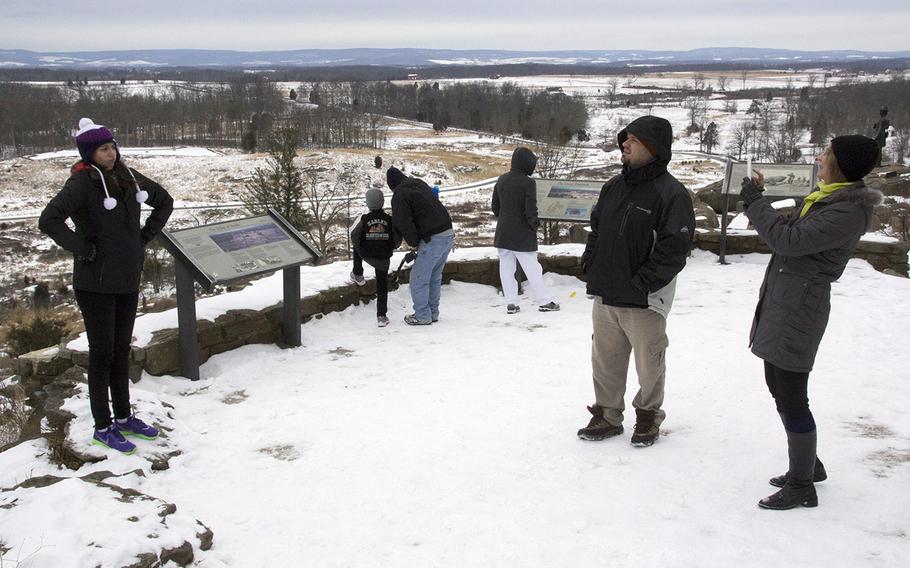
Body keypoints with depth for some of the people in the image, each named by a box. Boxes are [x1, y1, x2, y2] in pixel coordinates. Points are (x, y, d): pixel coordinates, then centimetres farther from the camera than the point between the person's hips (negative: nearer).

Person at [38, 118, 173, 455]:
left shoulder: (128, 178, 4)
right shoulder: (81, 184, -15)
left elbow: (164, 202, 19)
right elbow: (49, 220, -26)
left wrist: (146, 236, 10)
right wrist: (82, 249, -19)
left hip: (128, 281, 6)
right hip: (95, 284, -6)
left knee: (122, 350, 16)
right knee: (102, 353, 2)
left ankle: (124, 417, 30)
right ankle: (103, 427, 13)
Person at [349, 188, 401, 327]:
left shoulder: (364, 219, -9)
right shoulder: (389, 220, -6)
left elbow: (354, 237, -2)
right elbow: (398, 239, 0)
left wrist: (358, 246, 19)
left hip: (367, 256, 0)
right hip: (384, 259, 0)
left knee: (356, 247, 33)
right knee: (382, 285, 12)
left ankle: (358, 276, 36)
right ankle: (381, 316, 8)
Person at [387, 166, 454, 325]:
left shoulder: (399, 195, -6)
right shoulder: (420, 184, 19)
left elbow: (403, 223, -11)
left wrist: (414, 243, 3)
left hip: (432, 240, -8)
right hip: (448, 234, 9)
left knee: (418, 278, 3)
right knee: (435, 277, 19)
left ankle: (422, 316, 9)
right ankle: (433, 313, 26)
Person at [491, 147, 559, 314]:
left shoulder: (501, 180, 4)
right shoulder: (528, 183, -17)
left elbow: (495, 206, 12)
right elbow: (530, 211, -18)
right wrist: (535, 225, 0)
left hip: (503, 233, 6)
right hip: (523, 235, -5)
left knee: (506, 268, 10)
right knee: (532, 269, 4)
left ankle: (511, 302, 11)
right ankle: (543, 301, 12)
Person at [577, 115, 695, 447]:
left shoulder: (671, 193, -13)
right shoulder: (613, 187, 10)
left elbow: (675, 246, -19)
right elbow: (596, 228, 20)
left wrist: (642, 282, -19)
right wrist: (589, 262, 6)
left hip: (643, 301, -6)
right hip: (605, 296, 6)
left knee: (649, 364, 10)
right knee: (605, 362, 15)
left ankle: (648, 417, 30)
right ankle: (607, 416, 30)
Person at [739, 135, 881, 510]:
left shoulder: (849, 211, -18)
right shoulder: (827, 197, 12)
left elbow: (790, 240, -24)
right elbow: (789, 229, 21)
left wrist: (755, 203, -14)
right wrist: (758, 202, 11)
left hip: (800, 308, -10)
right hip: (780, 300, 10)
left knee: (791, 397, -4)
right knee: (779, 388, 19)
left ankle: (802, 486, 9)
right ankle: (808, 465, 35)